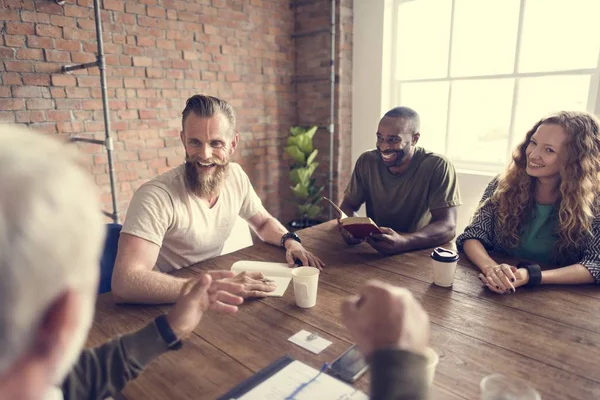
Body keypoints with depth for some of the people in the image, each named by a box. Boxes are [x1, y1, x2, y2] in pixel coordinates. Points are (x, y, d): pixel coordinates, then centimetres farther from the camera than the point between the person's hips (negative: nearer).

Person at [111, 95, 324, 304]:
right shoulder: (156, 196, -25)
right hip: (166, 304, -5)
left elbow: (263, 222, 10)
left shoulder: (236, 176, -6)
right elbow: (124, 282, -33)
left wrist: (290, 241, -11)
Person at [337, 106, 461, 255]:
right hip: (372, 251, 3)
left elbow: (447, 227, -20)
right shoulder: (367, 161, -4)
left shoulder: (438, 167, -14)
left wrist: (403, 242, -38)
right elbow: (348, 205, 1)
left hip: (419, 253, -2)